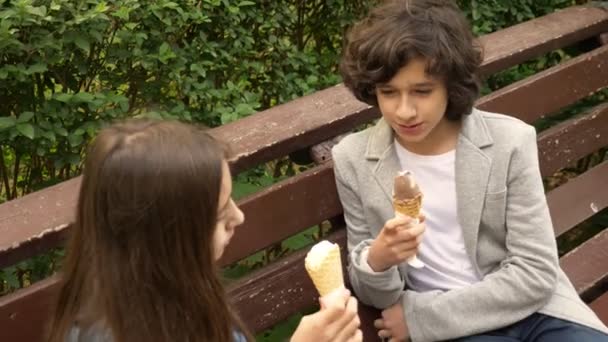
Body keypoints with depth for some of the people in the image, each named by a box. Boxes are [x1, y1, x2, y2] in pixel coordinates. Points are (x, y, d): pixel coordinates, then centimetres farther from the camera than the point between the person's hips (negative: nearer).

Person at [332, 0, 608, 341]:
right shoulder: (353, 159, -5)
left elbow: (535, 275, -9)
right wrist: (377, 260, -22)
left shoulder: (509, 141, -7)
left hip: (531, 309, 1)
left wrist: (420, 314, -13)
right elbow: (374, 295, 2)